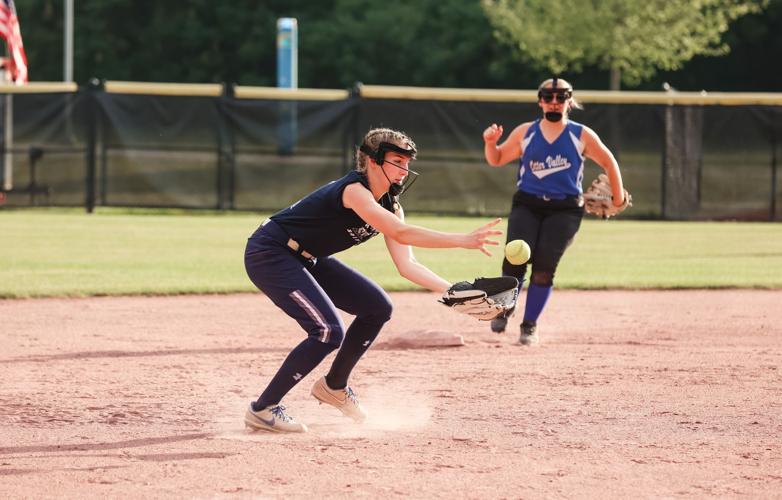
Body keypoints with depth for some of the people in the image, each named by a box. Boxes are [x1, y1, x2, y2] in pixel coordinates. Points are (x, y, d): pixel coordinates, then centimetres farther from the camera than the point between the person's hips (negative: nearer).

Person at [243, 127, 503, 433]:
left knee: (377, 307, 8)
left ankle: (334, 386, 23)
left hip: (305, 259, 10)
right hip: (268, 255, -10)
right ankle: (262, 410, -14)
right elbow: (401, 234, -39)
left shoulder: (389, 205, 1)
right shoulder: (354, 191, -27)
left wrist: (451, 290, -18)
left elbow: (406, 265, -4)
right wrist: (464, 241, -43)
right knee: (328, 330, -22)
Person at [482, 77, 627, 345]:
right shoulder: (525, 133, 7)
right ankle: (504, 309, 10)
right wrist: (490, 142, -8)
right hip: (527, 205, 1)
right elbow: (496, 160, 13)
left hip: (565, 210, -1)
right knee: (515, 259, -17)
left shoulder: (581, 136, 4)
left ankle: (530, 325, 1)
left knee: (544, 266, -13)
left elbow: (608, 162, 14)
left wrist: (618, 197, 13)